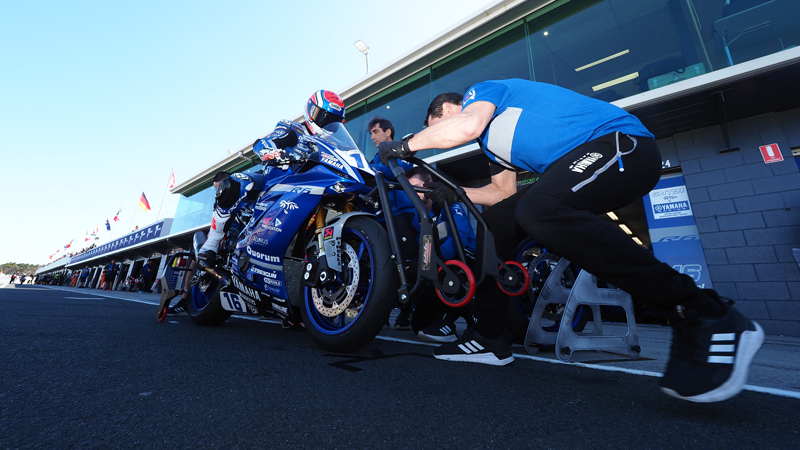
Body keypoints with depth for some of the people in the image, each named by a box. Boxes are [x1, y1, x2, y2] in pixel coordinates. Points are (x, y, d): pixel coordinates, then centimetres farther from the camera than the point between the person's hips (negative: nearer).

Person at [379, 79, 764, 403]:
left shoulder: (480, 89, 3)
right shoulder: (491, 137, 25)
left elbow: (467, 126, -21)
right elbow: (505, 191, 24)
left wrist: (406, 145, -8)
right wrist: (452, 192, 21)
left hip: (622, 144, -9)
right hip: (574, 165, 9)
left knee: (539, 210, -36)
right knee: (495, 222, 3)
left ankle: (707, 317, -21)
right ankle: (489, 338, 6)